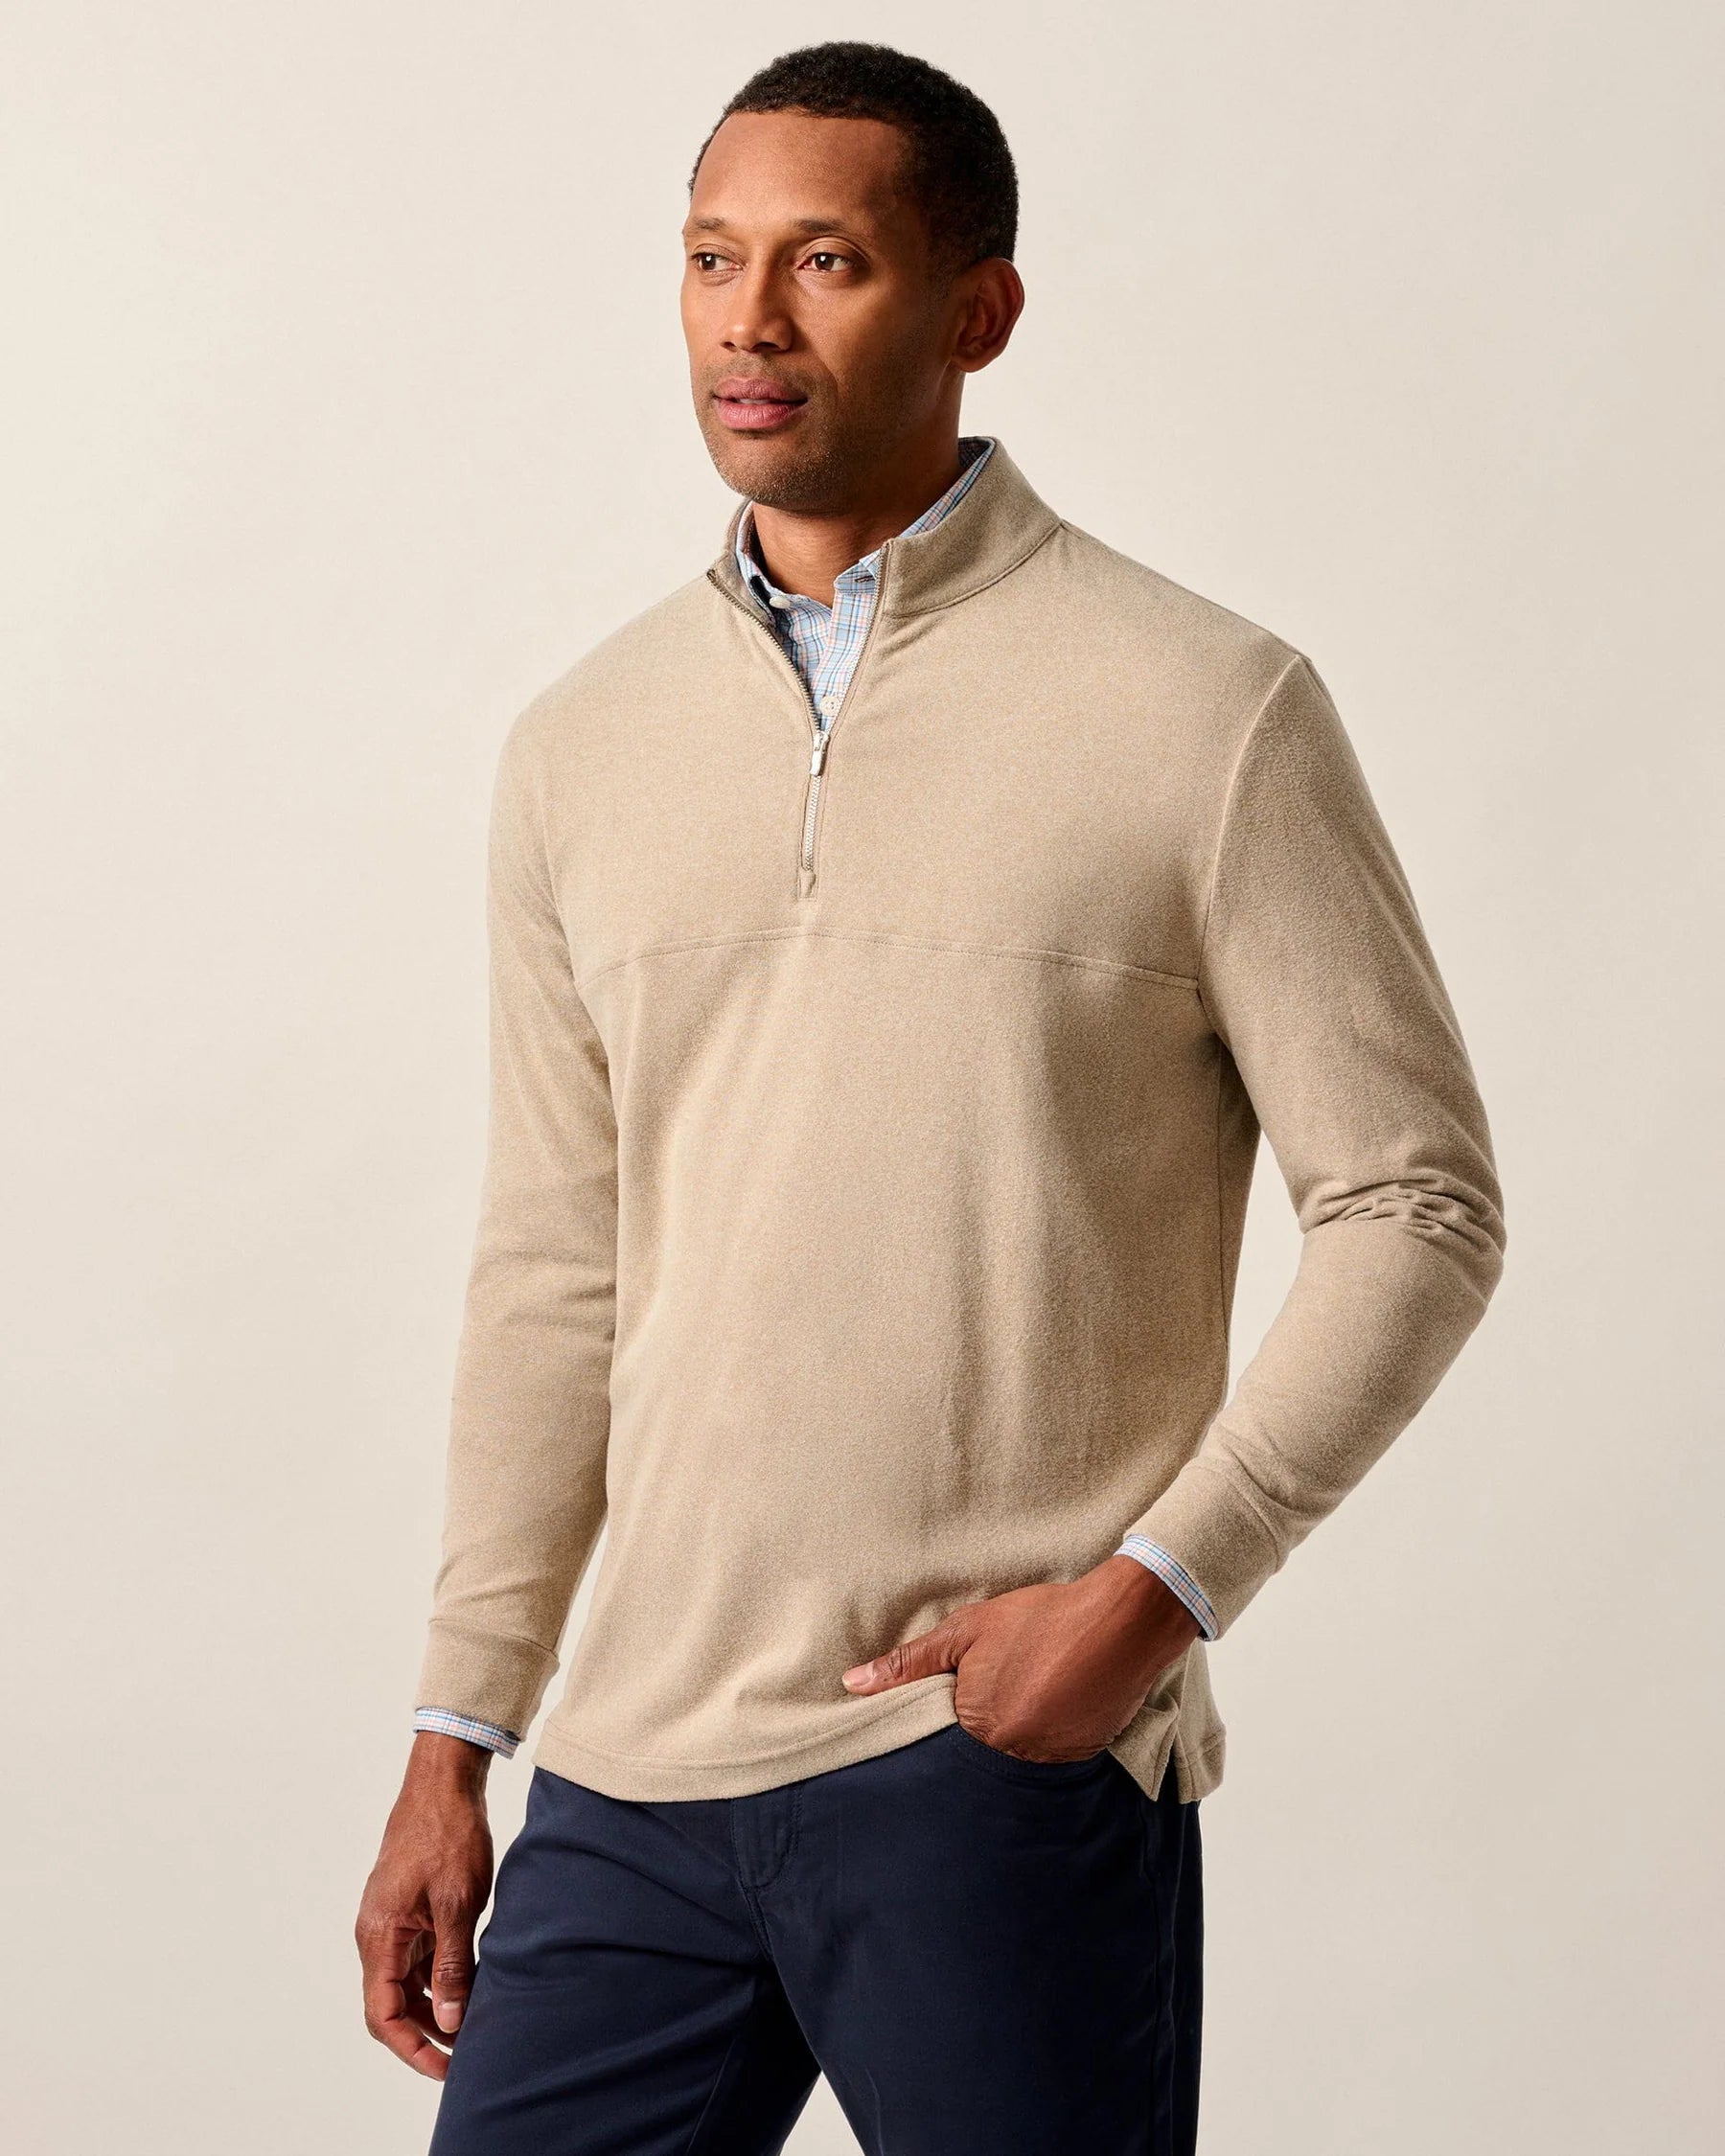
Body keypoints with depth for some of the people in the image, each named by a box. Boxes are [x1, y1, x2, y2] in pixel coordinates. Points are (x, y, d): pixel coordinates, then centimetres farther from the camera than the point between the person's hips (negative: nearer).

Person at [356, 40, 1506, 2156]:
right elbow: (555, 1275, 14)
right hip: (637, 1764, 4)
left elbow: (1417, 1206, -3)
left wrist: (1156, 1586, -13)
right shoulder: (581, 748, 10)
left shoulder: (1205, 712, -5)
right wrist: (454, 1741, 11)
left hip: (1001, 1766, -4)